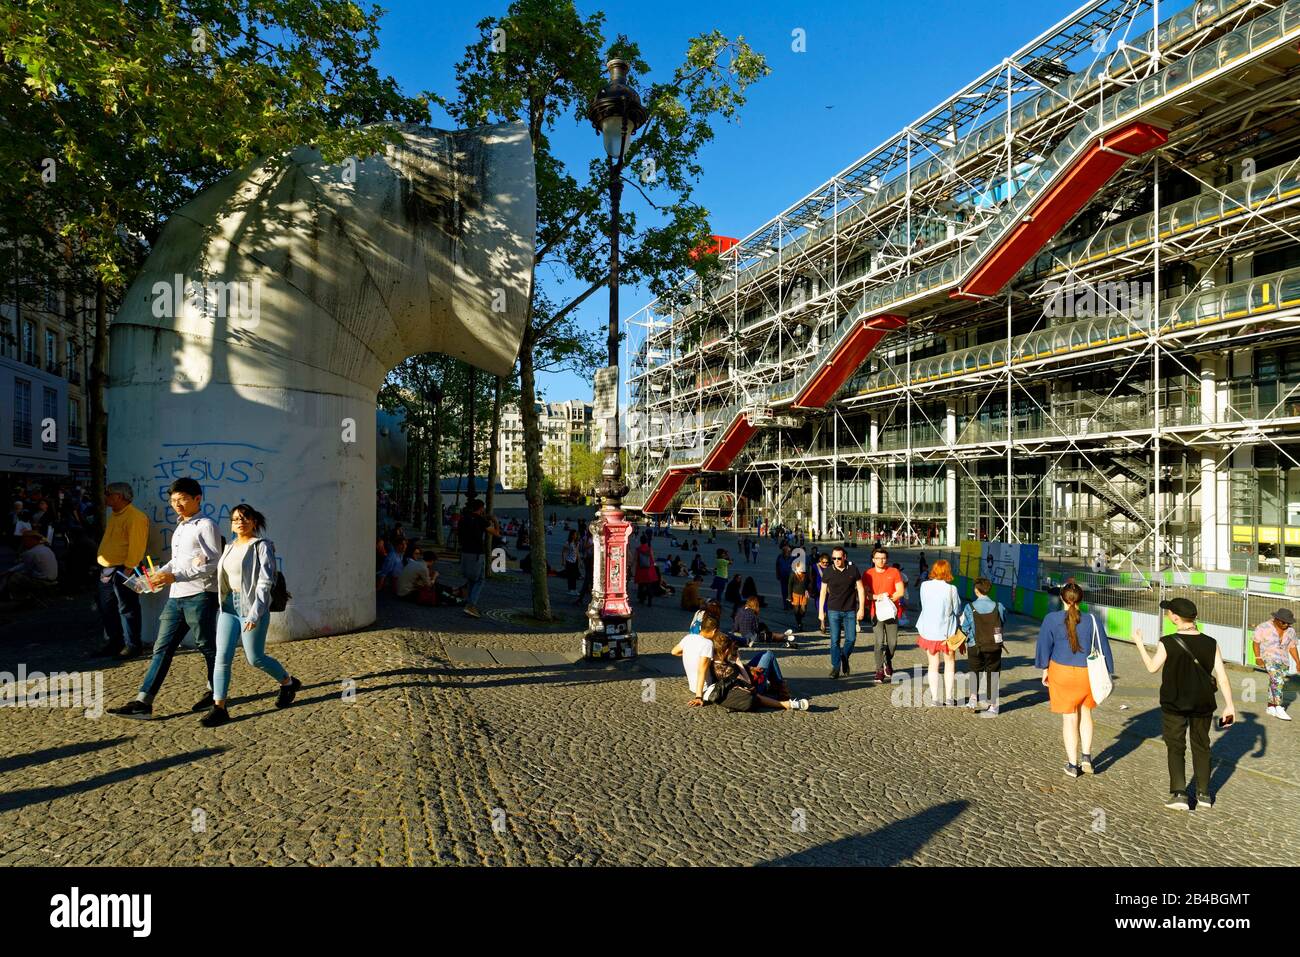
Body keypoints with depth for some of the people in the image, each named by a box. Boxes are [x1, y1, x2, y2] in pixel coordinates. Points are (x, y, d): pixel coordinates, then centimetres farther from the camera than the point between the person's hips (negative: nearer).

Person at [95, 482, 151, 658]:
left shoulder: (135, 516, -15)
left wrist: (128, 569, -22)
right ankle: (115, 642, 27)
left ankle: (132, 645, 4)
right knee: (106, 608, 16)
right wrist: (103, 566, 17)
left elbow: (136, 545, -20)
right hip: (106, 570, 10)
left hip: (122, 569, -10)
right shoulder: (114, 515, 17)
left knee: (127, 609, -3)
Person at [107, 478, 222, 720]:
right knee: (162, 648, 4)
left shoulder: (206, 526, -9)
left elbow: (213, 564, -17)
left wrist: (175, 576, -19)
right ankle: (143, 702, 5)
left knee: (206, 646, 4)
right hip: (176, 596, 8)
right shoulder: (180, 528, 19)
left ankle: (215, 692, 21)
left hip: (200, 595, -8)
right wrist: (159, 574, 8)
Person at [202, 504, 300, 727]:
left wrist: (255, 612, -20)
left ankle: (288, 683, 26)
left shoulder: (261, 546, -8)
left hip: (252, 607, -6)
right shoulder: (230, 548, 13)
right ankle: (219, 707, 3)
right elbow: (224, 578, 20)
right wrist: (223, 604, 12)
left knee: (255, 658, 3)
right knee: (222, 657, -3)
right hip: (229, 607, 6)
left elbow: (265, 581, -14)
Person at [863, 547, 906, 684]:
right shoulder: (868, 574, 3)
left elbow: (901, 591, 0)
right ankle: (879, 671, -2)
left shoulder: (894, 572, 4)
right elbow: (864, 593, -1)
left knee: (892, 642, 3)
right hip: (876, 612, -1)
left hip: (891, 611, 1)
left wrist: (888, 598, -12)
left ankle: (888, 663, 31)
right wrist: (877, 597, -17)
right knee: (879, 642, -9)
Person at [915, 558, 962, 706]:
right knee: (950, 663, 15)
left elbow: (923, 605, 3)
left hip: (928, 631, 2)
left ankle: (934, 698, 14)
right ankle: (949, 698, 16)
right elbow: (957, 609, -4)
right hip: (947, 631, -2)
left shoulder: (925, 586, -8)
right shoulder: (951, 589, -15)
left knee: (933, 665, 12)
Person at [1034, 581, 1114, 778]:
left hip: (1061, 673, -1)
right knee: (1085, 713, 23)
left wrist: (1044, 669, 12)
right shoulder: (1093, 621, -5)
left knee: (1069, 718, 8)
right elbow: (1103, 649, 2)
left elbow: (1044, 644, -1)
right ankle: (1086, 757, 18)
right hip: (1088, 673, 1)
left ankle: (1072, 765, 13)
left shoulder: (1052, 619, -8)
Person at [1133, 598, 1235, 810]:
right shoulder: (1210, 643, -7)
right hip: (1203, 705, 3)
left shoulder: (1167, 643, -15)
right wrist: (1229, 705, 2)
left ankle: (1179, 794, 2)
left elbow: (1152, 667, -1)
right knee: (1201, 747, 18)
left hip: (1174, 705, -3)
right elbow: (1222, 676, -6)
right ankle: (1204, 795, 23)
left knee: (1175, 748, 8)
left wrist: (1139, 643, 11)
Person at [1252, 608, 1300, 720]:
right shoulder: (1264, 627, -12)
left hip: (1283, 660, 5)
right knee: (1278, 681, -20)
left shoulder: (1290, 631, 2)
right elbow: (1255, 641, -7)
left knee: (1275, 683, 10)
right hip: (1269, 658, -5)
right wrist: (1258, 657, -15)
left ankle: (1271, 708, 22)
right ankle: (1279, 709, -18)